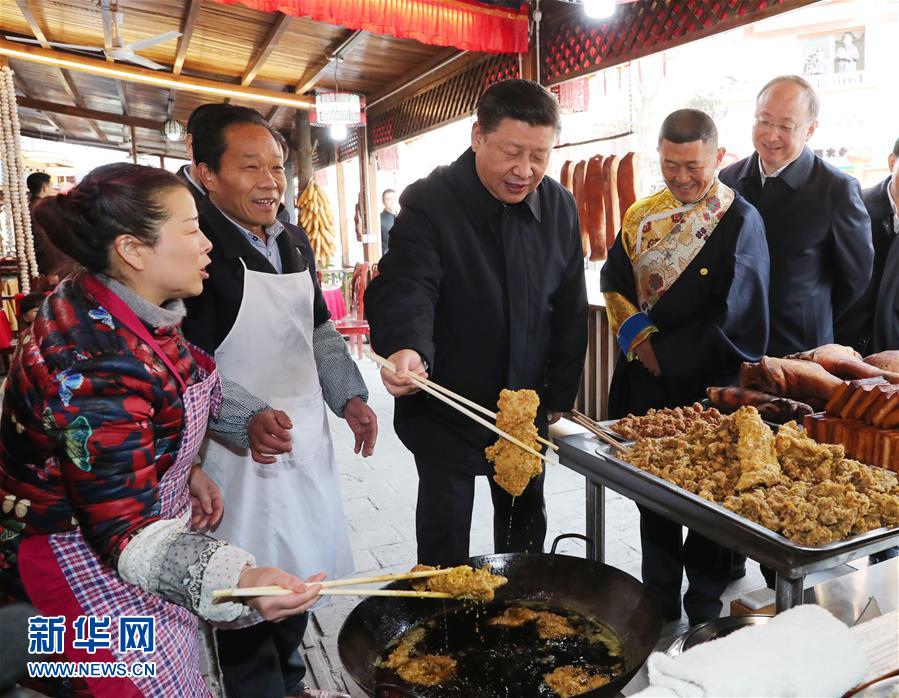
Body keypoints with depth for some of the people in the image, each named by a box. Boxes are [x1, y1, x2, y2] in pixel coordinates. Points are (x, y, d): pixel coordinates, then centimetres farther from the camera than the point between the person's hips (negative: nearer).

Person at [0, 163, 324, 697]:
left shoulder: (133, 308, -5)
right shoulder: (91, 367, -33)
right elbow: (125, 531, -31)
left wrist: (182, 466, 2)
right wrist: (235, 579, -45)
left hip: (141, 504, 9)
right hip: (81, 558, -8)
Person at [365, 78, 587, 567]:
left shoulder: (559, 206, -1)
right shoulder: (429, 203, -16)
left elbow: (570, 308, 5)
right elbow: (404, 286, -29)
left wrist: (560, 394, 7)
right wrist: (405, 346, -51)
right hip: (445, 411, -4)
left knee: (525, 526, 21)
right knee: (444, 540, 8)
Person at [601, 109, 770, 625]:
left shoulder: (741, 221, -9)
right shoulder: (643, 216, 6)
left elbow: (733, 320, -15)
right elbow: (613, 280, 7)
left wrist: (667, 355, -13)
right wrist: (636, 333, -10)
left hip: (709, 390, -4)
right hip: (647, 385, 5)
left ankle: (704, 614, 31)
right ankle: (659, 608, 35)